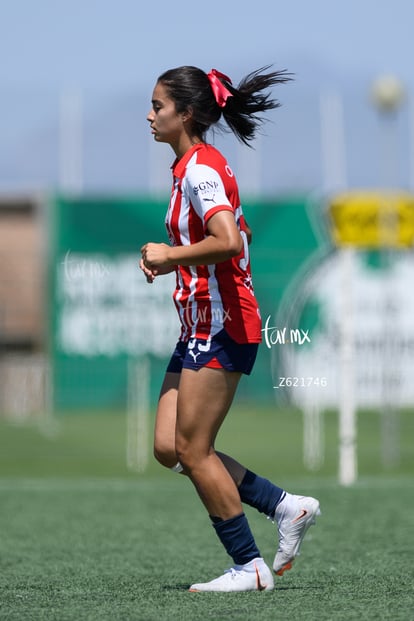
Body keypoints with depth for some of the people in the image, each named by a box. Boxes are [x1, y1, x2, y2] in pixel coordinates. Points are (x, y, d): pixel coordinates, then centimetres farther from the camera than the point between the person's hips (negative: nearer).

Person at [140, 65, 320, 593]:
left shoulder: (200, 168, -16)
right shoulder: (194, 167, 15)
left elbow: (229, 242, -30)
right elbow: (236, 235, 26)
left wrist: (170, 256, -17)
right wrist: (171, 259, 14)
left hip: (221, 326, -10)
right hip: (201, 326, 10)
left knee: (192, 449, -5)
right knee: (168, 448, 7)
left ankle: (249, 568, 2)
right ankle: (286, 506, 12)